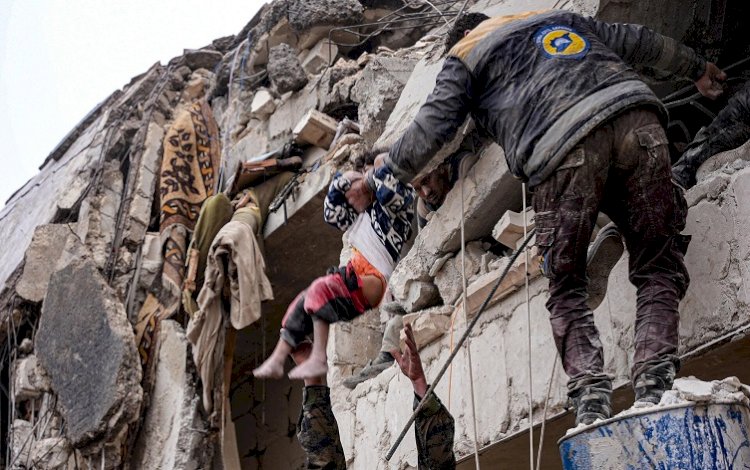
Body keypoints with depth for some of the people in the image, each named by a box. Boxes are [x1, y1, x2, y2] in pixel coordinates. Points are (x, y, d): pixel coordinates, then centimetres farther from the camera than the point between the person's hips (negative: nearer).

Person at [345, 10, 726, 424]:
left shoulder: (464, 56, 24)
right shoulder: (558, 17, 38)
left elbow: (429, 129, 15)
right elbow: (638, 42, 43)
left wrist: (386, 174, 30)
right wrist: (697, 68, 57)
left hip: (564, 150, -3)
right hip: (638, 121, 3)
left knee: (566, 289, 9)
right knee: (658, 268, 9)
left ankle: (589, 389, -9)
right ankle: (655, 376, -10)